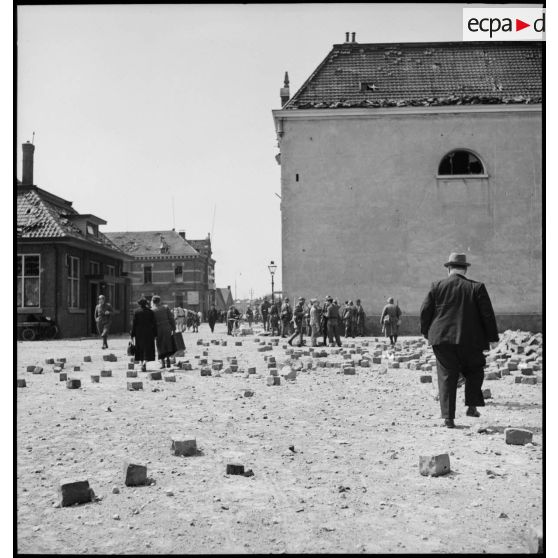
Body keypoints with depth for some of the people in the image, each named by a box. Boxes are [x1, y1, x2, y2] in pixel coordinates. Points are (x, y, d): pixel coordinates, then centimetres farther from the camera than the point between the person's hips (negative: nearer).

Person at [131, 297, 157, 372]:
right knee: (148, 348, 3)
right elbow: (154, 323, -2)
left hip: (139, 333, 0)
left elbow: (134, 324, -5)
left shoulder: (136, 312, -5)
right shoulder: (150, 312, -3)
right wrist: (155, 334, 4)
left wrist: (132, 334, 0)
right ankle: (144, 362, -18)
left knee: (140, 349, 13)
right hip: (148, 332, 0)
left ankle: (142, 364, 16)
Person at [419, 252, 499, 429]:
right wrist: (492, 337, 6)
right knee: (474, 372, 21)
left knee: (446, 377, 4)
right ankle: (472, 406, 11)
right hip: (469, 340, -1)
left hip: (442, 339, 1)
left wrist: (427, 333, 17)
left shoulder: (437, 287, 3)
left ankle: (448, 416, -1)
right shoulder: (476, 288, 0)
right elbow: (487, 314, -1)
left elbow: (425, 311, 3)